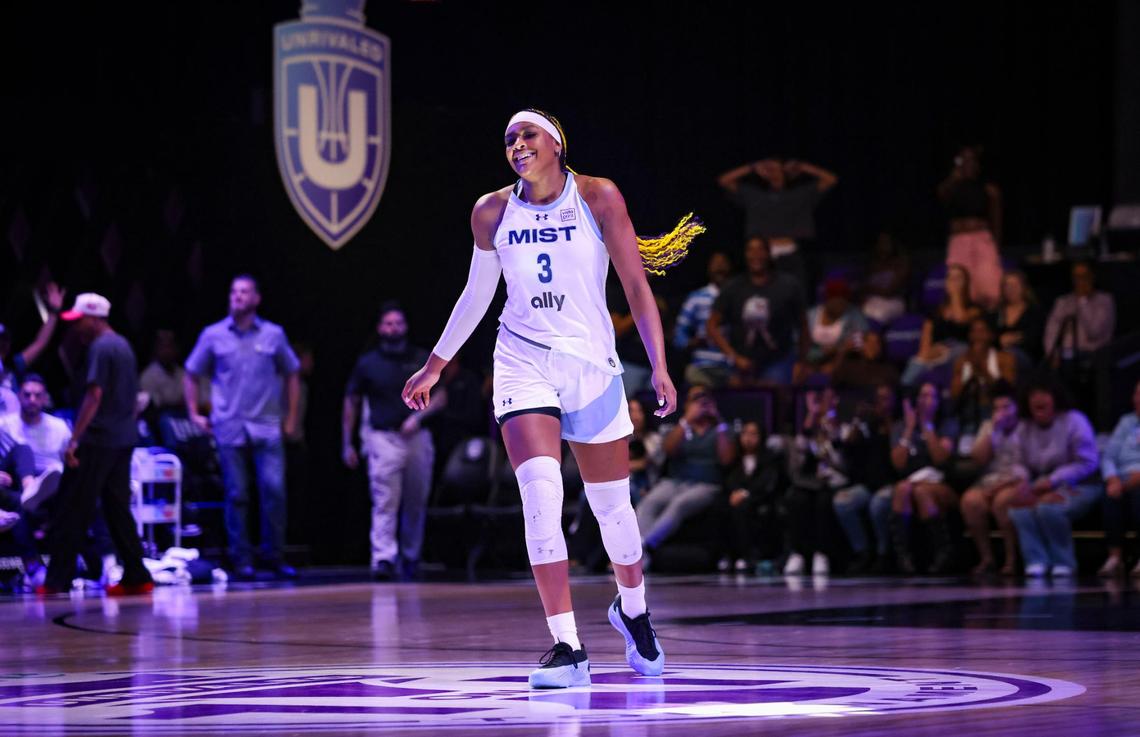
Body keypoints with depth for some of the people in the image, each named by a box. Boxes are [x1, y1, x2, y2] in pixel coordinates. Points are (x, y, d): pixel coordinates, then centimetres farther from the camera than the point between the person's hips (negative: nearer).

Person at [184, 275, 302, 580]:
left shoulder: (273, 335, 7)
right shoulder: (213, 335, 6)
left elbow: (292, 374, 17)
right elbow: (191, 375, 15)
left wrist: (291, 417, 11)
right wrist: (194, 414, 7)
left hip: (267, 426, 0)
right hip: (229, 427, 0)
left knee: (274, 489, -10)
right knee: (236, 495, 0)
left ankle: (274, 556, 1)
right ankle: (241, 560, 7)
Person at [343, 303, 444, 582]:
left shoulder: (422, 359, 8)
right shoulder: (368, 363, 5)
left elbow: (440, 397, 8)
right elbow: (351, 403, 11)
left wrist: (418, 415, -10)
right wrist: (347, 444, 7)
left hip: (417, 437, 2)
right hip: (383, 438, -2)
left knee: (416, 504, 8)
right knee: (385, 501, -14)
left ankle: (410, 558, 22)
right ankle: (384, 559, -21)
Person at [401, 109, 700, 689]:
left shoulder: (598, 199, -5)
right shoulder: (492, 213, 1)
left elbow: (636, 287, -5)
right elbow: (477, 294, 15)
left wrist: (660, 367, -14)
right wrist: (434, 366, 19)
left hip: (592, 363, 0)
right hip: (523, 363, 0)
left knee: (612, 506, 8)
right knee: (541, 497, -19)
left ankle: (632, 609, 39)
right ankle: (567, 649, -17)